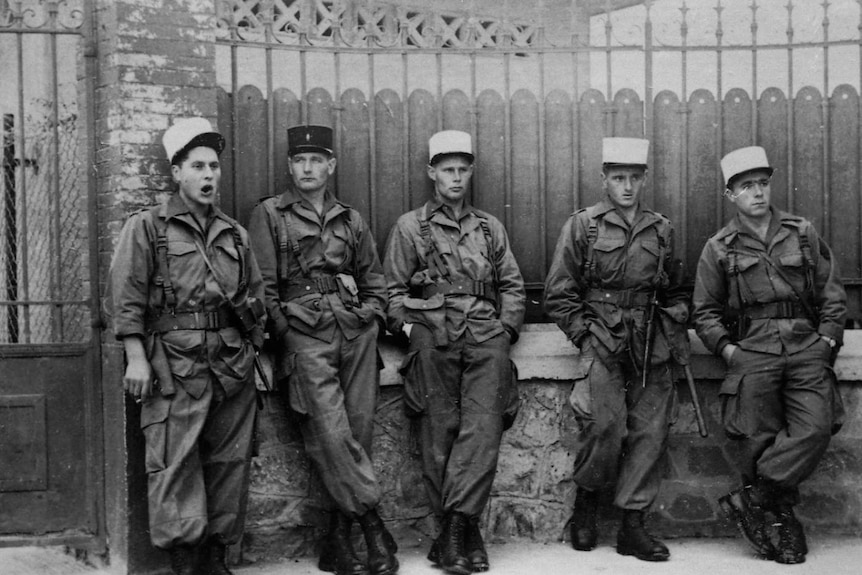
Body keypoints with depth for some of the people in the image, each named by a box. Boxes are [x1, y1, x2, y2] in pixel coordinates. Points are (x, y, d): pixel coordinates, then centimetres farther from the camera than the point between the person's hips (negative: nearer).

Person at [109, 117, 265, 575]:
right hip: (175, 366, -5)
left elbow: (256, 298, 20)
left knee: (230, 463, 8)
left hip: (233, 365, 5)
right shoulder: (146, 227, 3)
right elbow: (127, 298, -4)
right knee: (175, 465, -6)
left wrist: (255, 353, 14)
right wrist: (136, 357, -12)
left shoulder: (234, 234, 17)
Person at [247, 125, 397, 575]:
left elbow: (374, 279, 26)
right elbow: (263, 285, 2)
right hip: (304, 333, -3)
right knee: (329, 431, -16)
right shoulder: (268, 215, 9)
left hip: (355, 331, 4)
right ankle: (372, 523, -9)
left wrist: (370, 315, 10)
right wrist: (285, 334, -5)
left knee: (358, 427, -4)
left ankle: (338, 537, 3)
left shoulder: (350, 220, 20)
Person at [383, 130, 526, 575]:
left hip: (486, 338, 2)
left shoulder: (489, 227, 22)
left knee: (482, 426, -14)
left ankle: (456, 523, -16)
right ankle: (463, 531, 0)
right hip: (434, 337, -2)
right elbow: (393, 290, 11)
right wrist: (410, 327, -3)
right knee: (439, 432, -6)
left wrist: (506, 328, 6)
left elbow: (512, 285, 20)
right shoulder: (410, 227, 14)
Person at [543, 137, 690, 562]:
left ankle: (633, 525, 11)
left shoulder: (661, 229, 14)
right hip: (602, 340, -4)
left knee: (651, 431, 1)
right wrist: (587, 336, -7)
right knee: (605, 424, -18)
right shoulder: (582, 225, 3)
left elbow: (675, 292, 24)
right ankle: (586, 499, 8)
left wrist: (676, 335, 10)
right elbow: (559, 295, 2)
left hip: (651, 347, 4)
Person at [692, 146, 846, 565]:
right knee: (761, 438, -4)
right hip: (752, 352, -1)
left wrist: (827, 338, 3)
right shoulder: (719, 248, 8)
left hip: (806, 346, 1)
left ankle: (751, 499, -9)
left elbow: (832, 292, 15)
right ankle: (785, 519, 12)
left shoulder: (803, 234, 12)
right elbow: (706, 311, 11)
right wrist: (725, 347, -3)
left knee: (814, 428, -16)